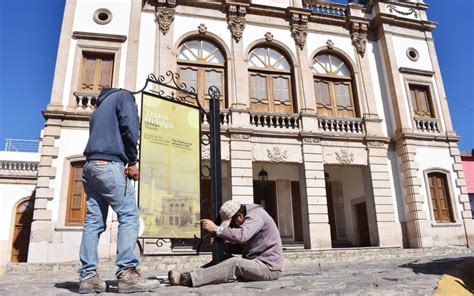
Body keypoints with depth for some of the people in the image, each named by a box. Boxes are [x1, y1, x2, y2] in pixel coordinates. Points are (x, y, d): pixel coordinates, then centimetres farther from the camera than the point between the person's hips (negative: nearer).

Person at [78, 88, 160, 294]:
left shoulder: (99, 108, 32)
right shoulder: (123, 96, 10)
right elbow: (129, 127, -7)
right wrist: (132, 162, -4)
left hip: (90, 165, 8)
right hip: (109, 165, -8)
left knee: (94, 221, 3)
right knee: (129, 215, -12)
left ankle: (88, 276, -1)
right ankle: (127, 273, -20)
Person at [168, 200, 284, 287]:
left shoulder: (256, 215, -15)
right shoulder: (250, 217, 14)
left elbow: (241, 236, -32)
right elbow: (241, 245, 11)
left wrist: (216, 229, -27)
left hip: (268, 267, -9)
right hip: (258, 262, 9)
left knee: (235, 264, -26)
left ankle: (189, 278, -29)